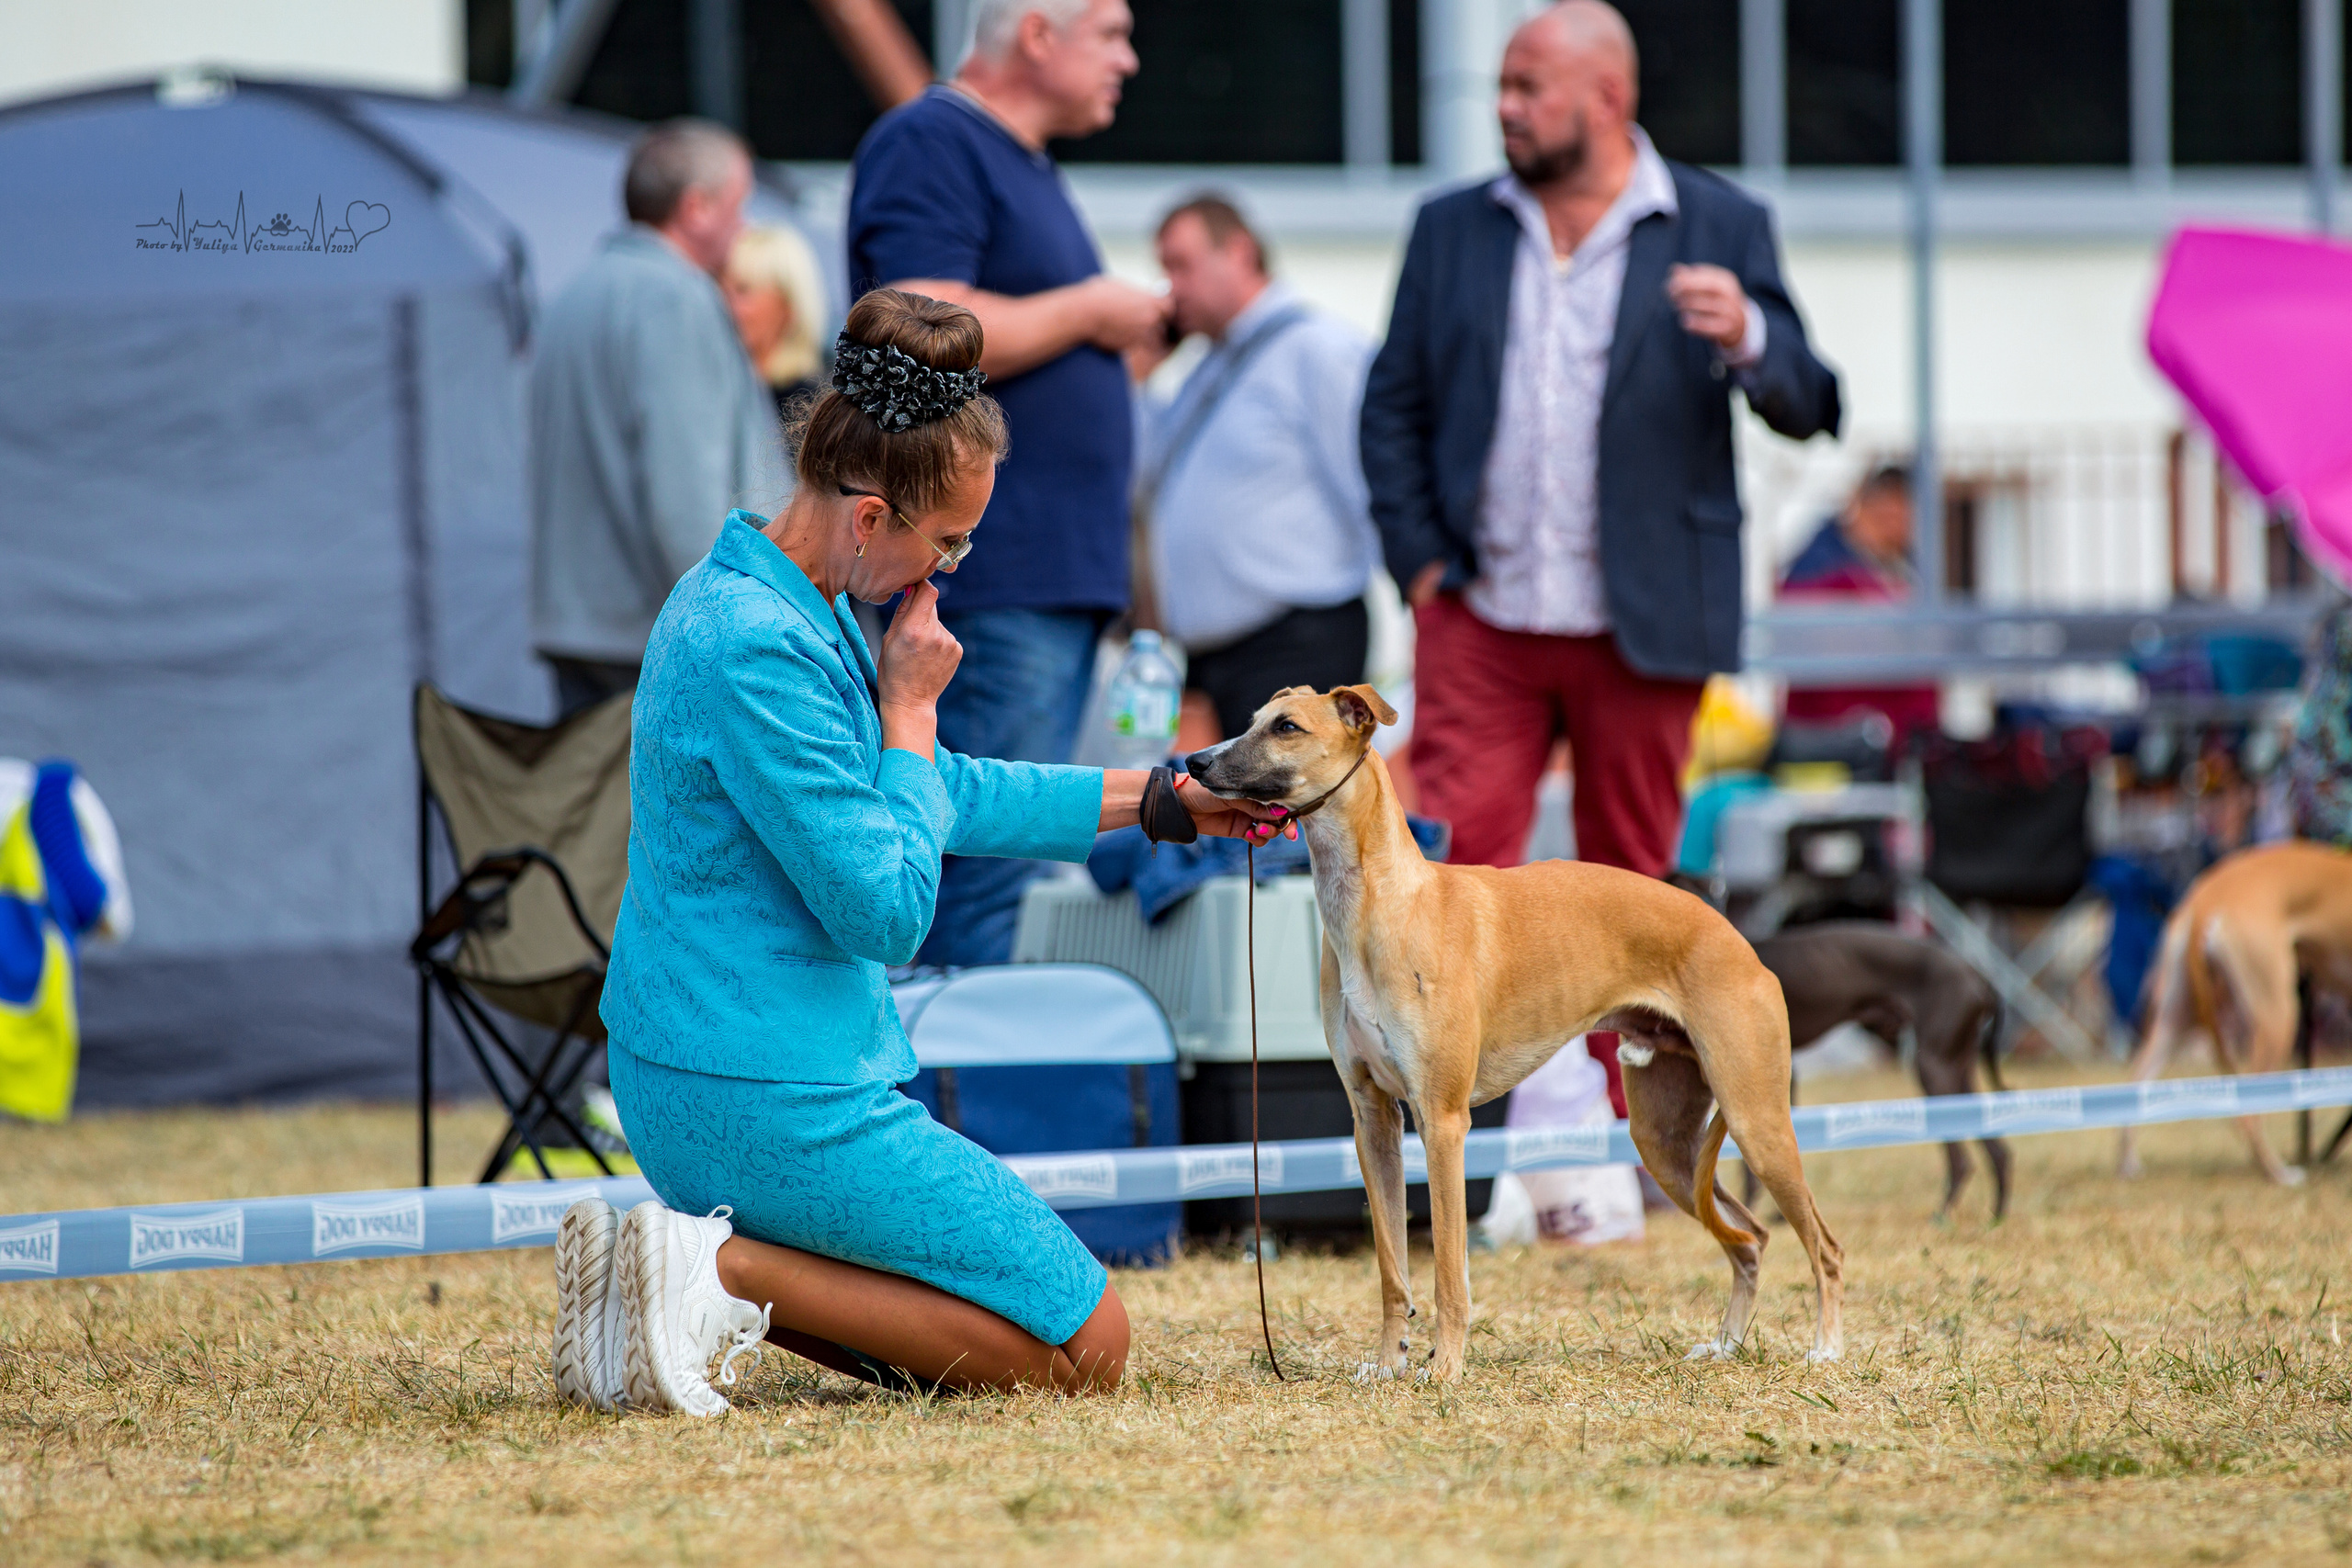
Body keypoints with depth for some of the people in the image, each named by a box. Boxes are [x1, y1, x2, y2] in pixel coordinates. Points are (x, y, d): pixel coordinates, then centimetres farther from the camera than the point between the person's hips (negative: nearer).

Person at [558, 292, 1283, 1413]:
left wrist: (1164, 799, 27)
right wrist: (910, 708, -10)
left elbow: (945, 795, 23)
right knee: (1084, 1346, -2)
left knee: (948, 1350, 22)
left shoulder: (799, 606, 10)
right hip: (773, 1102, -10)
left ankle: (664, 1274, 7)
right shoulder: (758, 649, -23)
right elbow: (887, 910, -20)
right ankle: (729, 1271, -10)